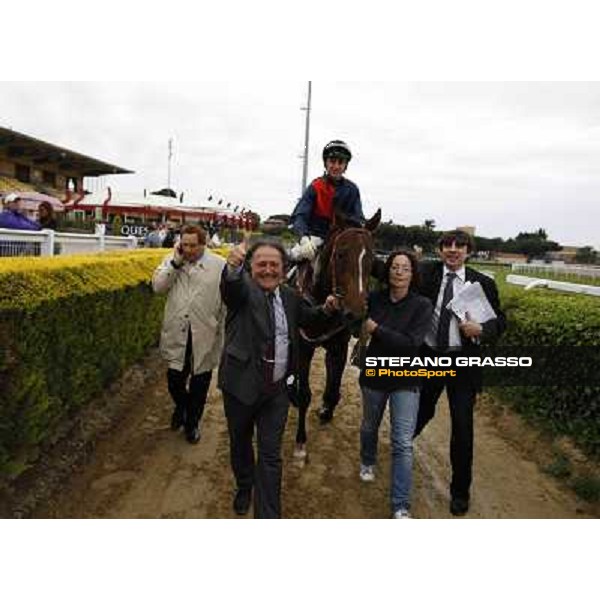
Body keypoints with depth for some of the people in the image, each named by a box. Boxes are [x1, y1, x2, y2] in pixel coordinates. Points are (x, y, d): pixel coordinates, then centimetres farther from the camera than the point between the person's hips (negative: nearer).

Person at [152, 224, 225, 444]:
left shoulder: (219, 265, -7)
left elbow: (226, 303, -6)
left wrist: (224, 334, -6)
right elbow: (158, 286, -6)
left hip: (205, 336, -2)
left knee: (199, 384, 13)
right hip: (176, 334, 2)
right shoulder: (172, 261, 5)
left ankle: (192, 422, 37)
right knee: (174, 380, 12)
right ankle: (181, 407, 47)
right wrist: (176, 261, -13)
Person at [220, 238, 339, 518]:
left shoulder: (290, 296, 3)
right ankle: (244, 487, 49)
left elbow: (307, 318, 21)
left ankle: (268, 516, 20)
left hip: (278, 389, 2)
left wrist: (325, 309, 0)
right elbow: (231, 286, -38)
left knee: (271, 455, 7)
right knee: (240, 442, 21)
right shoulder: (242, 288, -12)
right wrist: (233, 266, -61)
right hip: (242, 384, -2)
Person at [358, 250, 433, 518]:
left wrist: (376, 329, -24)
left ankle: (401, 507, 11)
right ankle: (368, 462, 54)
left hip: (405, 380, -2)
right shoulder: (375, 298, -9)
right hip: (374, 374, 2)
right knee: (369, 426, 24)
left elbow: (412, 343, -21)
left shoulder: (422, 305, -13)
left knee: (403, 444, -2)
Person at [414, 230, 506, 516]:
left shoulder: (483, 284, -3)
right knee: (422, 413, 19)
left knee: (462, 427, 5)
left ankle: (460, 490, 26)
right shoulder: (426, 273, -2)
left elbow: (500, 321, 0)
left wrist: (482, 329, -18)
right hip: (428, 357, 1)